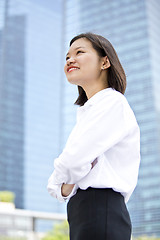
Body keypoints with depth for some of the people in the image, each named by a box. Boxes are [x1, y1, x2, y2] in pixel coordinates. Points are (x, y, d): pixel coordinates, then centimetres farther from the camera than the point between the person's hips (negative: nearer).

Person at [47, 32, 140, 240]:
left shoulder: (113, 102, -7)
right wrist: (64, 188, -3)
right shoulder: (86, 112, 22)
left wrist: (57, 182, 4)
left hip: (101, 215, -9)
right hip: (82, 214, 9)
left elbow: (73, 160, -17)